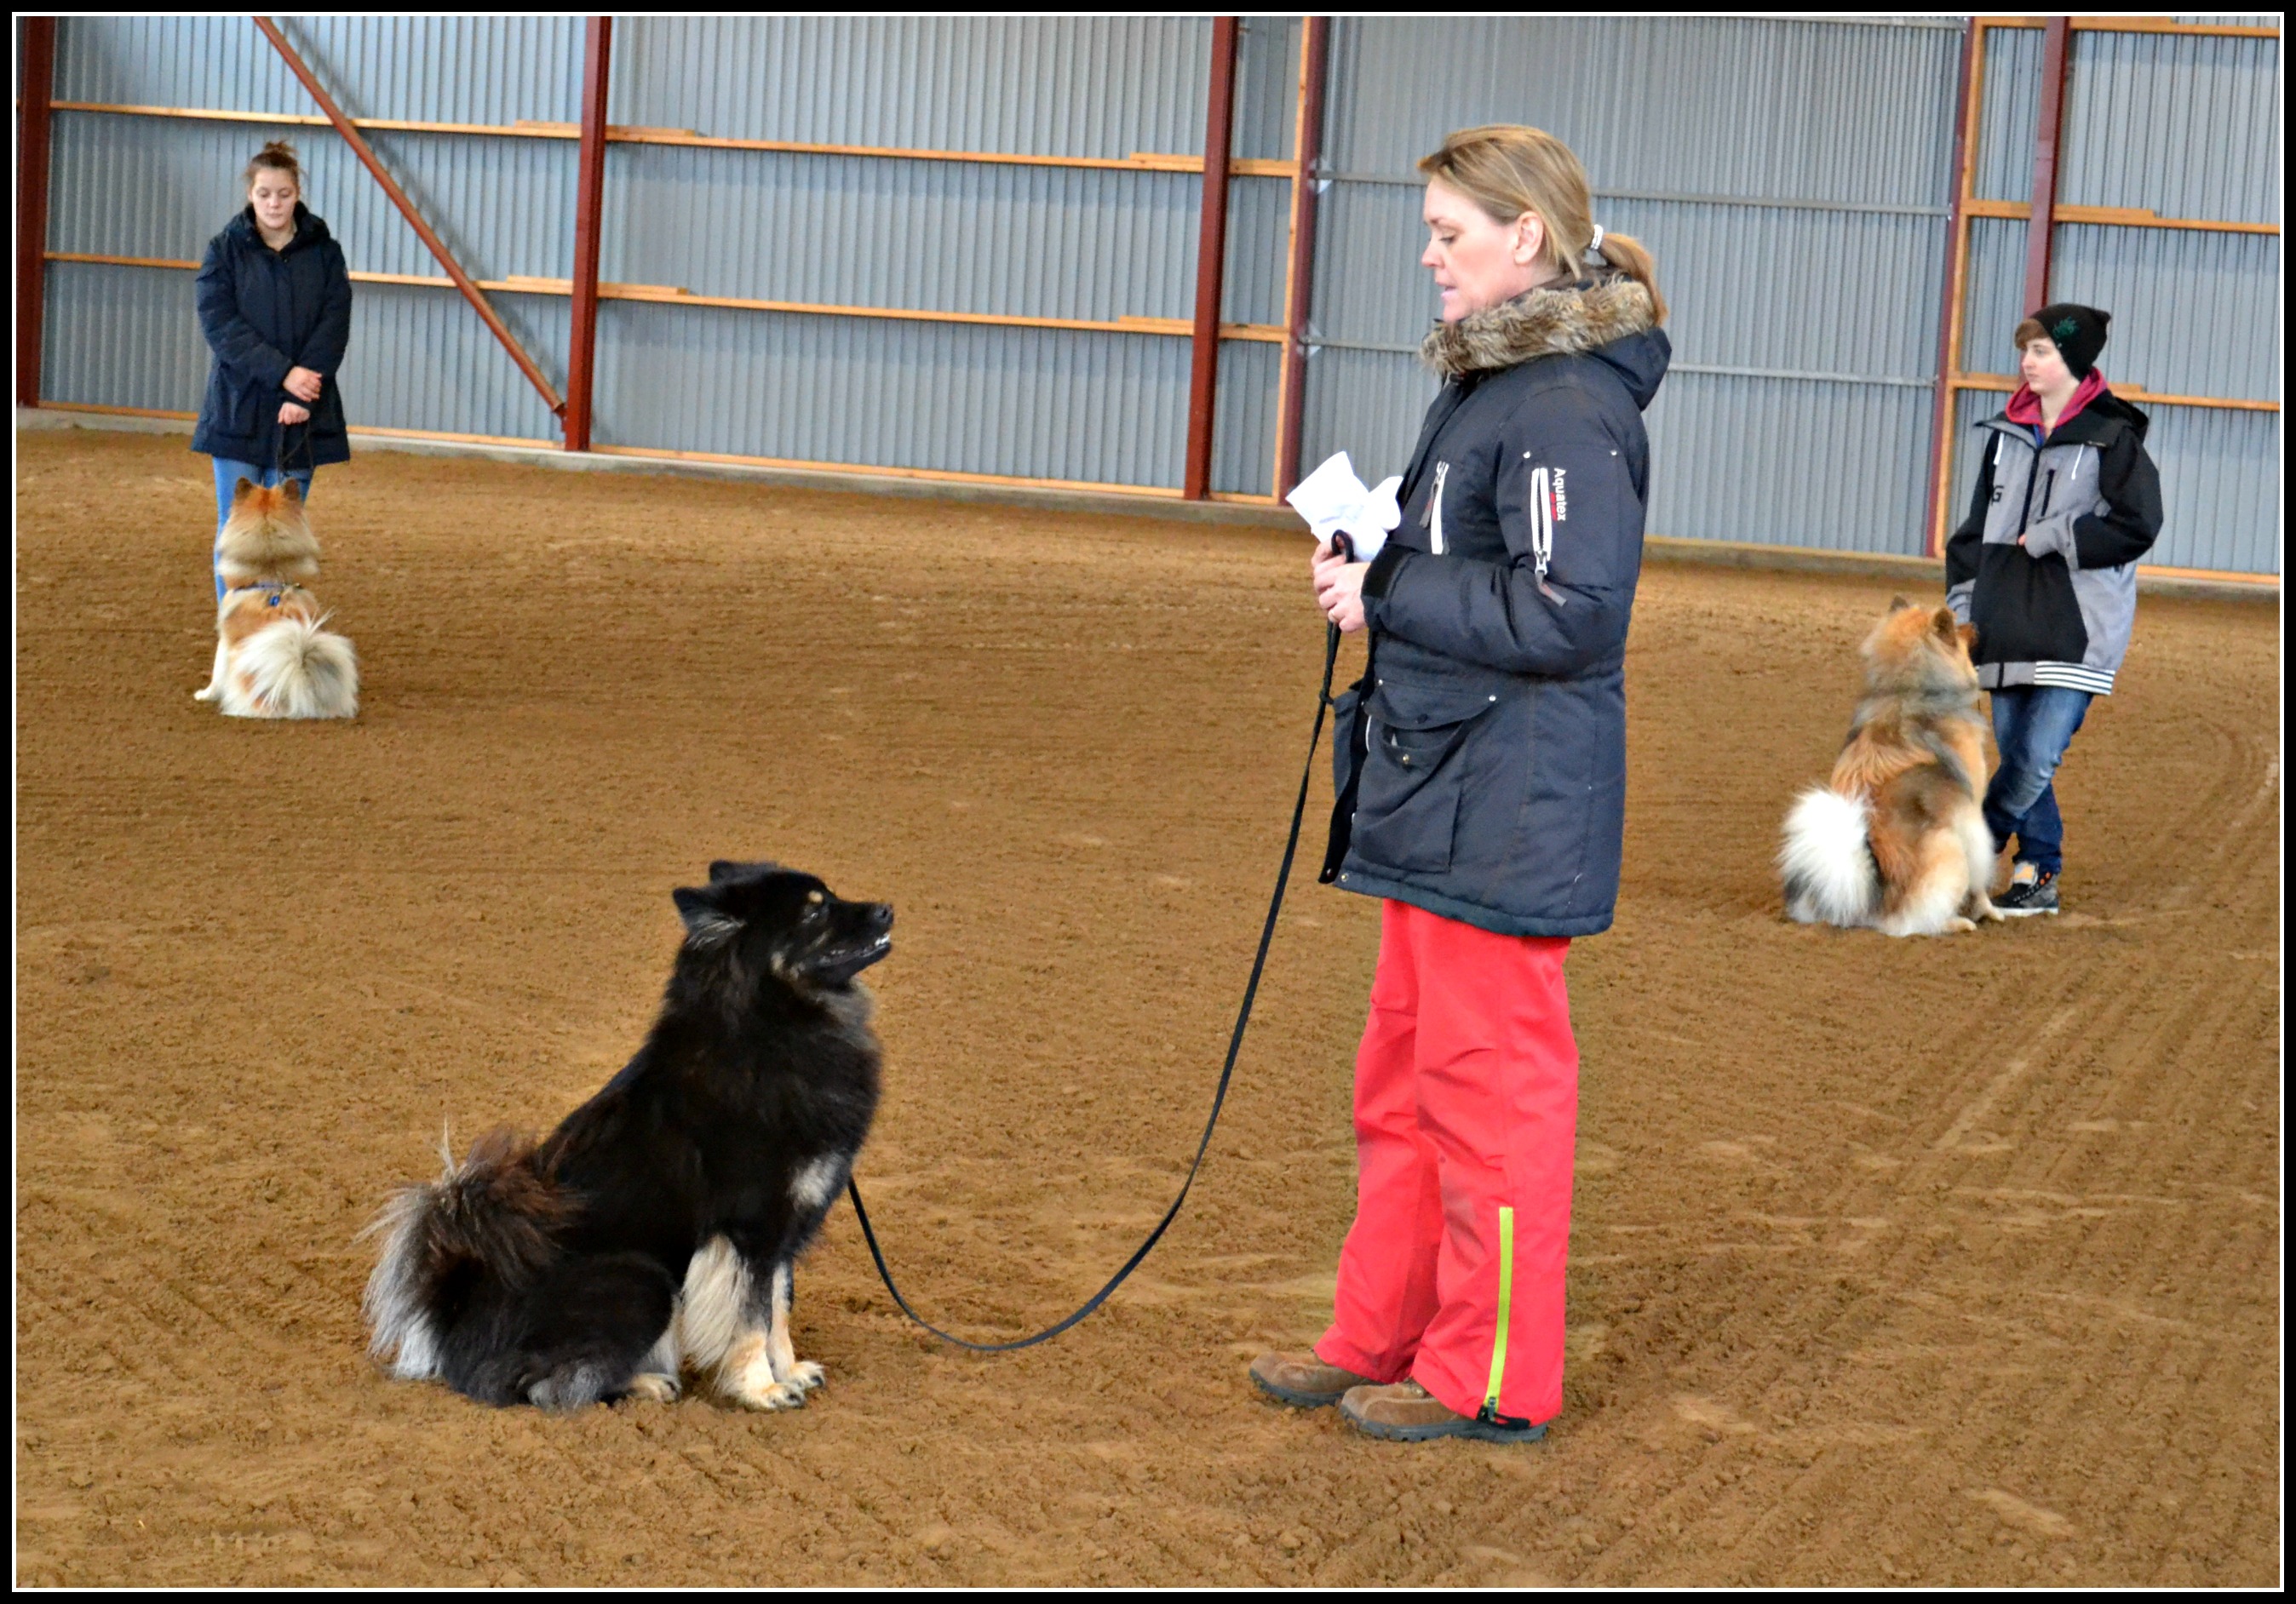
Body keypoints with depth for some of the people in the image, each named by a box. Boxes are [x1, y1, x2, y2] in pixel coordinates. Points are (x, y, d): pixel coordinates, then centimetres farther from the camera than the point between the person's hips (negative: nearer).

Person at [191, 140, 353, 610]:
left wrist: (301, 395, -15)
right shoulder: (225, 250, 1)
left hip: (301, 415, 1)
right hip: (239, 409, -1)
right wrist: (282, 372, -18)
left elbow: (334, 328, -3)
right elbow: (219, 323, -9)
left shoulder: (324, 252, 4)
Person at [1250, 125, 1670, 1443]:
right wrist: (1372, 569, 3)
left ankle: (1494, 1380, 12)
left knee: (1488, 1088, 0)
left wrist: (1383, 599, -17)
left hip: (1508, 814, -10)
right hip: (1434, 793, 10)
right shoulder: (1492, 383, 14)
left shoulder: (1568, 408, -18)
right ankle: (1381, 1342, 29)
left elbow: (1567, 614, -24)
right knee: (1403, 1079, 17)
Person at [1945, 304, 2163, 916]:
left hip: (2079, 628, -6)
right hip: (2008, 624, 6)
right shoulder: (2009, 432, 12)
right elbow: (1979, 525, 17)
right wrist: (1961, 605, 11)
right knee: (2016, 751, 8)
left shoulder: (2112, 435, -5)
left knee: (2038, 756, -13)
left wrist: (2048, 538, -12)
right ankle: (2039, 875, 17)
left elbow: (2136, 525, -11)